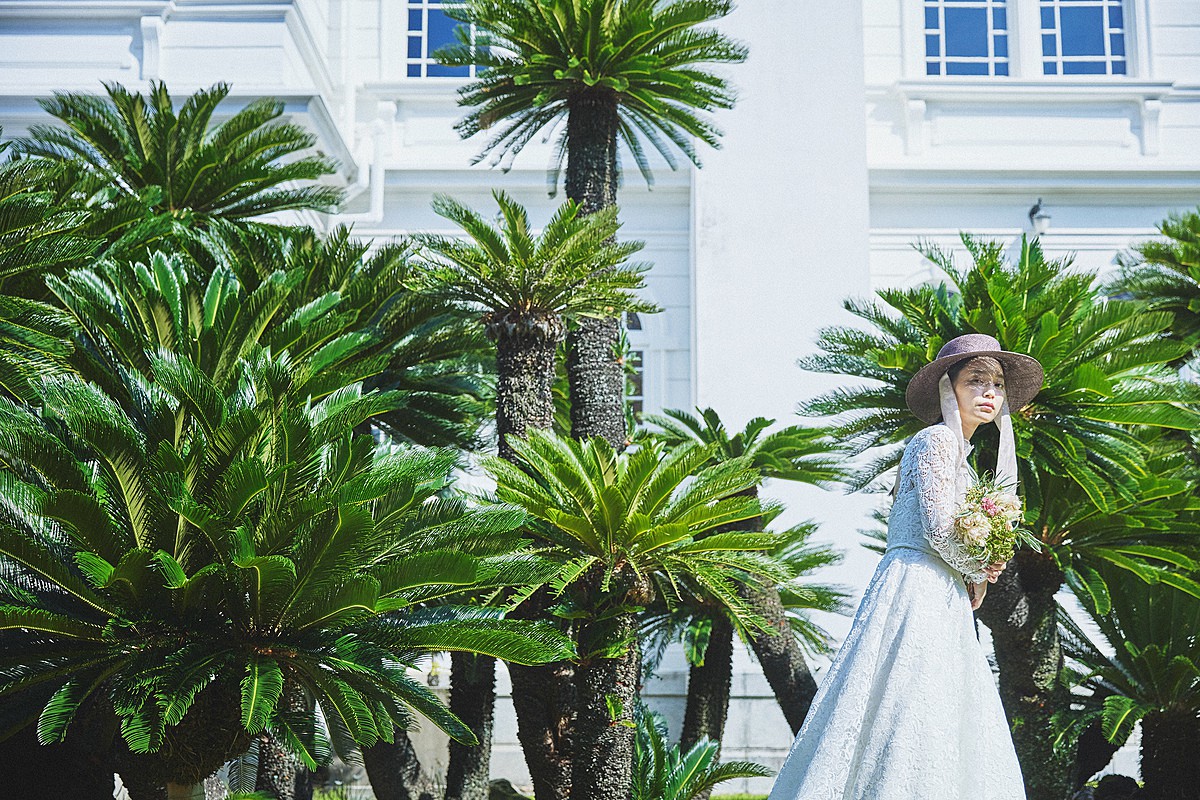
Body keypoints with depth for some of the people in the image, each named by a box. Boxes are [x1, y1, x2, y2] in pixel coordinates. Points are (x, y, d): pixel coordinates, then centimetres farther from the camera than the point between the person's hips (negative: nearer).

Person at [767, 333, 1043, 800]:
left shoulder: (959, 453, 24)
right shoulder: (937, 439, -7)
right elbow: (939, 529, -16)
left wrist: (973, 577, 11)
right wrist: (977, 574, 0)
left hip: (941, 602, 10)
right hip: (917, 592, -10)